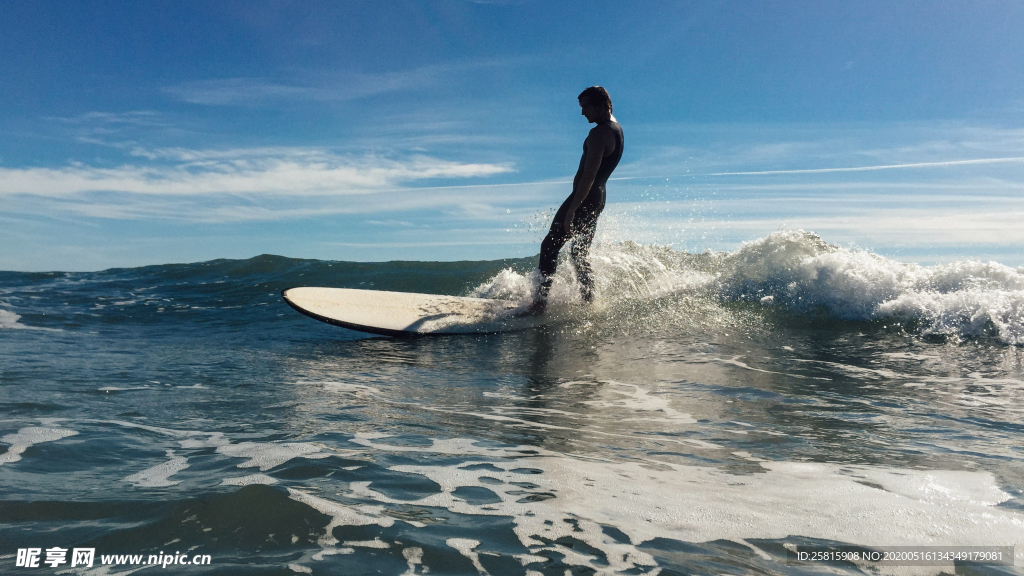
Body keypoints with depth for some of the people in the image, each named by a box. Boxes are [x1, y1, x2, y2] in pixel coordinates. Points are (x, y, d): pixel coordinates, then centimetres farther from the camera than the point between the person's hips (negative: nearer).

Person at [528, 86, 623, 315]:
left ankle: (541, 301, -6)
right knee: (580, 253, 17)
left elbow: (589, 176, -26)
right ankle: (589, 301, 20)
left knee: (550, 246, -5)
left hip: (584, 197, -10)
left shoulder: (599, 134, -19)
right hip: (598, 198, 10)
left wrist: (571, 210, -28)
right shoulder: (616, 128, 12)